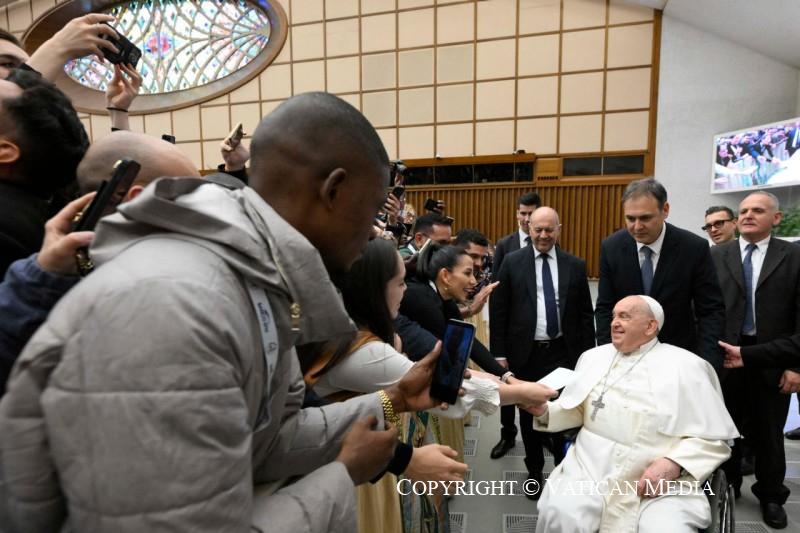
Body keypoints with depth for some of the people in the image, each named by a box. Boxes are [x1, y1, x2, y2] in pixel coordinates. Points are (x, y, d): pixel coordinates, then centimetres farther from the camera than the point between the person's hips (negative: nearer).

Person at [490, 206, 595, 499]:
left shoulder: (575, 265, 2)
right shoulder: (512, 262, -3)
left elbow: (585, 313, 6)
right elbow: (498, 311, -3)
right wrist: (499, 354, -5)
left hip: (564, 353, 1)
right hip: (526, 353, 0)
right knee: (529, 415, 13)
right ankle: (534, 471, 33)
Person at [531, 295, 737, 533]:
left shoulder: (686, 367, 1)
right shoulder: (594, 356, 12)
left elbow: (714, 437, 1)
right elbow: (575, 411, 15)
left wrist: (674, 464, -15)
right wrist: (545, 410, -5)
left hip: (662, 485, -1)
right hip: (590, 472, 1)